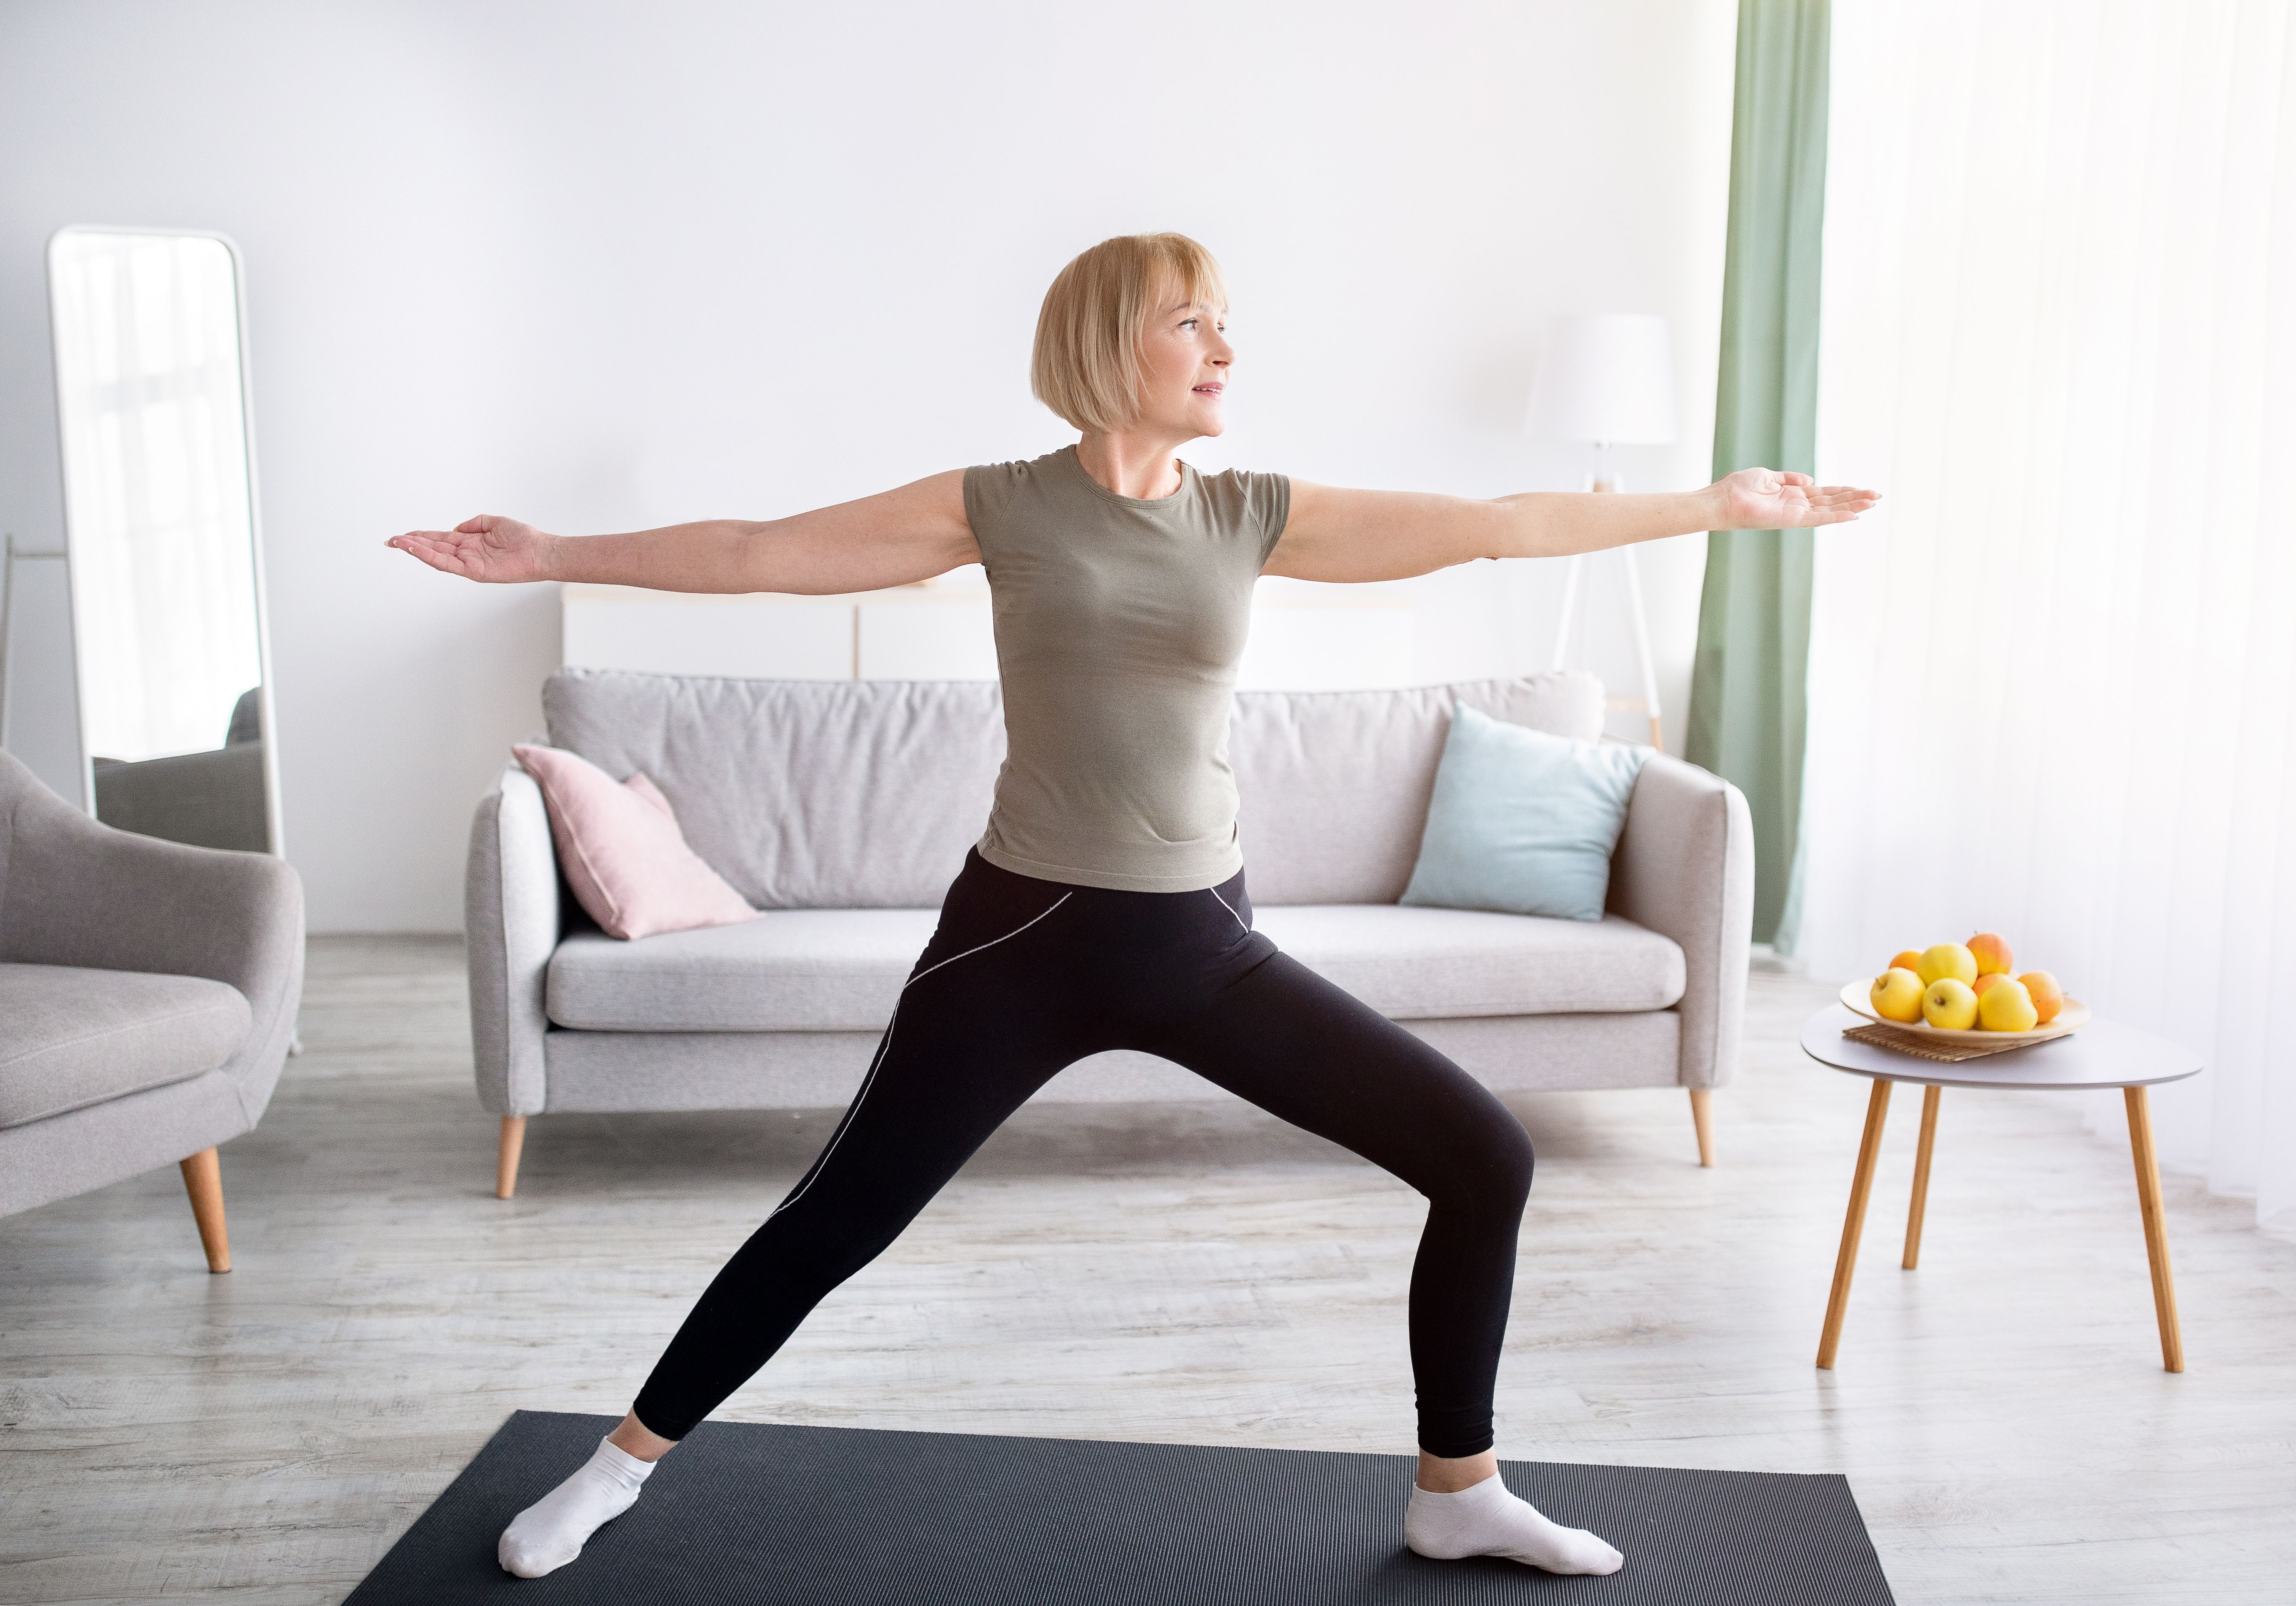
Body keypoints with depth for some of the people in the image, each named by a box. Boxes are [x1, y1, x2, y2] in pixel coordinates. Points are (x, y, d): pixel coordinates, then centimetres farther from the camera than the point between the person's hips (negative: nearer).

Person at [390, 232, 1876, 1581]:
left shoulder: (1256, 515, 1)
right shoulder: (1002, 508, -5)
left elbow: (1498, 525, 2)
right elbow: (755, 553, 0)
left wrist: (1720, 505, 4)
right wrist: (551, 558, 0)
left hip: (1204, 942, 3)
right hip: (1029, 933, -3)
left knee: (1486, 1157, 0)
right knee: (836, 1224, 3)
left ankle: (1459, 1490, 19)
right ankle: (624, 1465, 28)